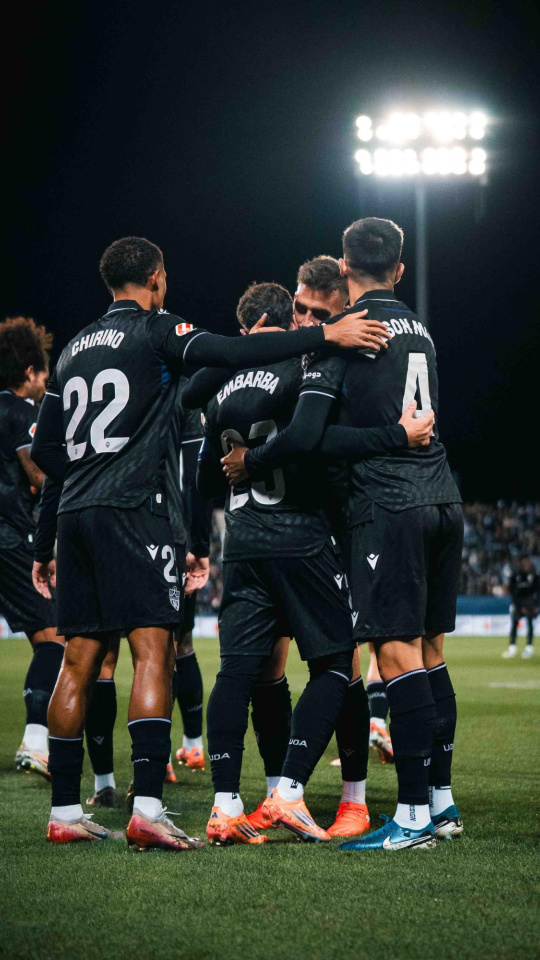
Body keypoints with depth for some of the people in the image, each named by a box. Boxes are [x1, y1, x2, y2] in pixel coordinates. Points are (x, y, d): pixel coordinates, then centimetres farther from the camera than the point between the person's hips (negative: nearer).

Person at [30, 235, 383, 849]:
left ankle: (64, 813, 8)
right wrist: (326, 335, -18)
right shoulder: (153, 330, 0)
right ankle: (147, 809, -21)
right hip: (133, 507, -7)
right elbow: (229, 353, -16)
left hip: (75, 511, 7)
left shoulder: (75, 348, 20)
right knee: (153, 652, -10)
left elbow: (44, 448, 21)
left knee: (80, 659, 8)